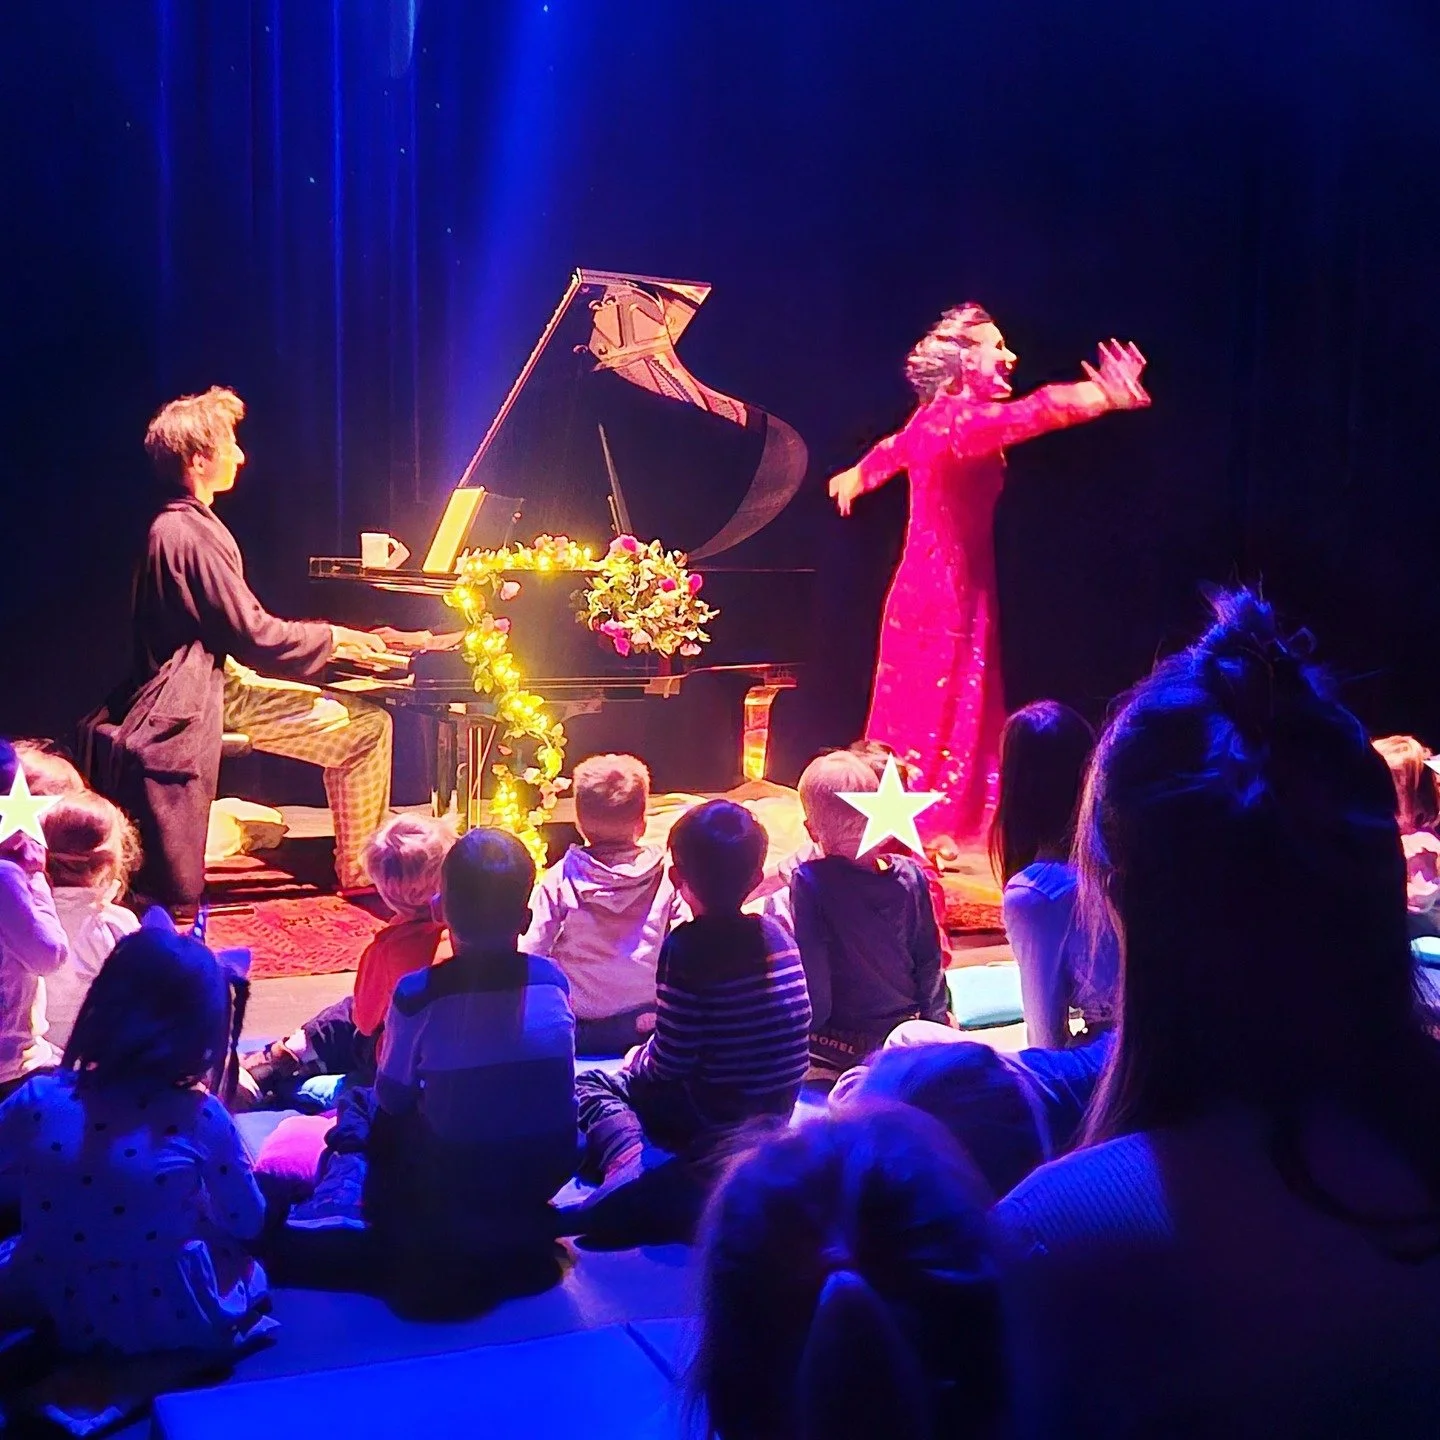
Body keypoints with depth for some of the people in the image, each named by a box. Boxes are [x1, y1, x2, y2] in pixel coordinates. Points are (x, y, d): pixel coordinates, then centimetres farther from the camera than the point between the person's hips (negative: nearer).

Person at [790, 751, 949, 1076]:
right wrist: (936, 1016, 18)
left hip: (841, 1045, -6)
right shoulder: (911, 874, -7)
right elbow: (931, 960, 3)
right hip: (908, 1034, 6)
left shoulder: (809, 882, -20)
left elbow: (812, 983, -17)